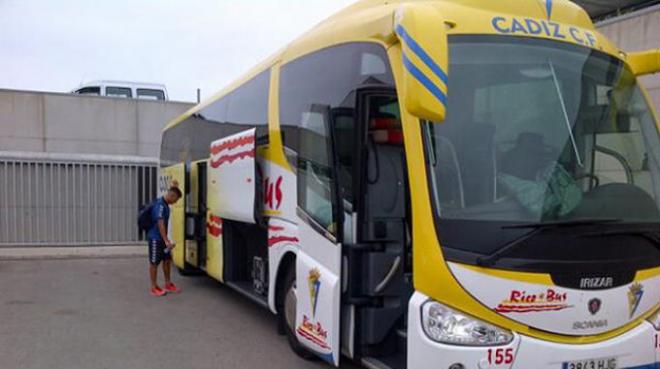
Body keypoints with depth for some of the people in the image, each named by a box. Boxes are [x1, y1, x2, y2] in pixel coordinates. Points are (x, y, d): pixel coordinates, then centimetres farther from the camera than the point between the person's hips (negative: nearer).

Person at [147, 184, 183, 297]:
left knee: (167, 260, 14)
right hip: (155, 238, -9)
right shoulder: (160, 205, -24)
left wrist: (173, 187, 34)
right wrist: (167, 241, -35)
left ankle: (168, 284, 25)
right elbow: (160, 225, -31)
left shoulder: (165, 204, 5)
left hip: (162, 238, 9)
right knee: (154, 262, 2)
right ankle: (154, 288, 12)